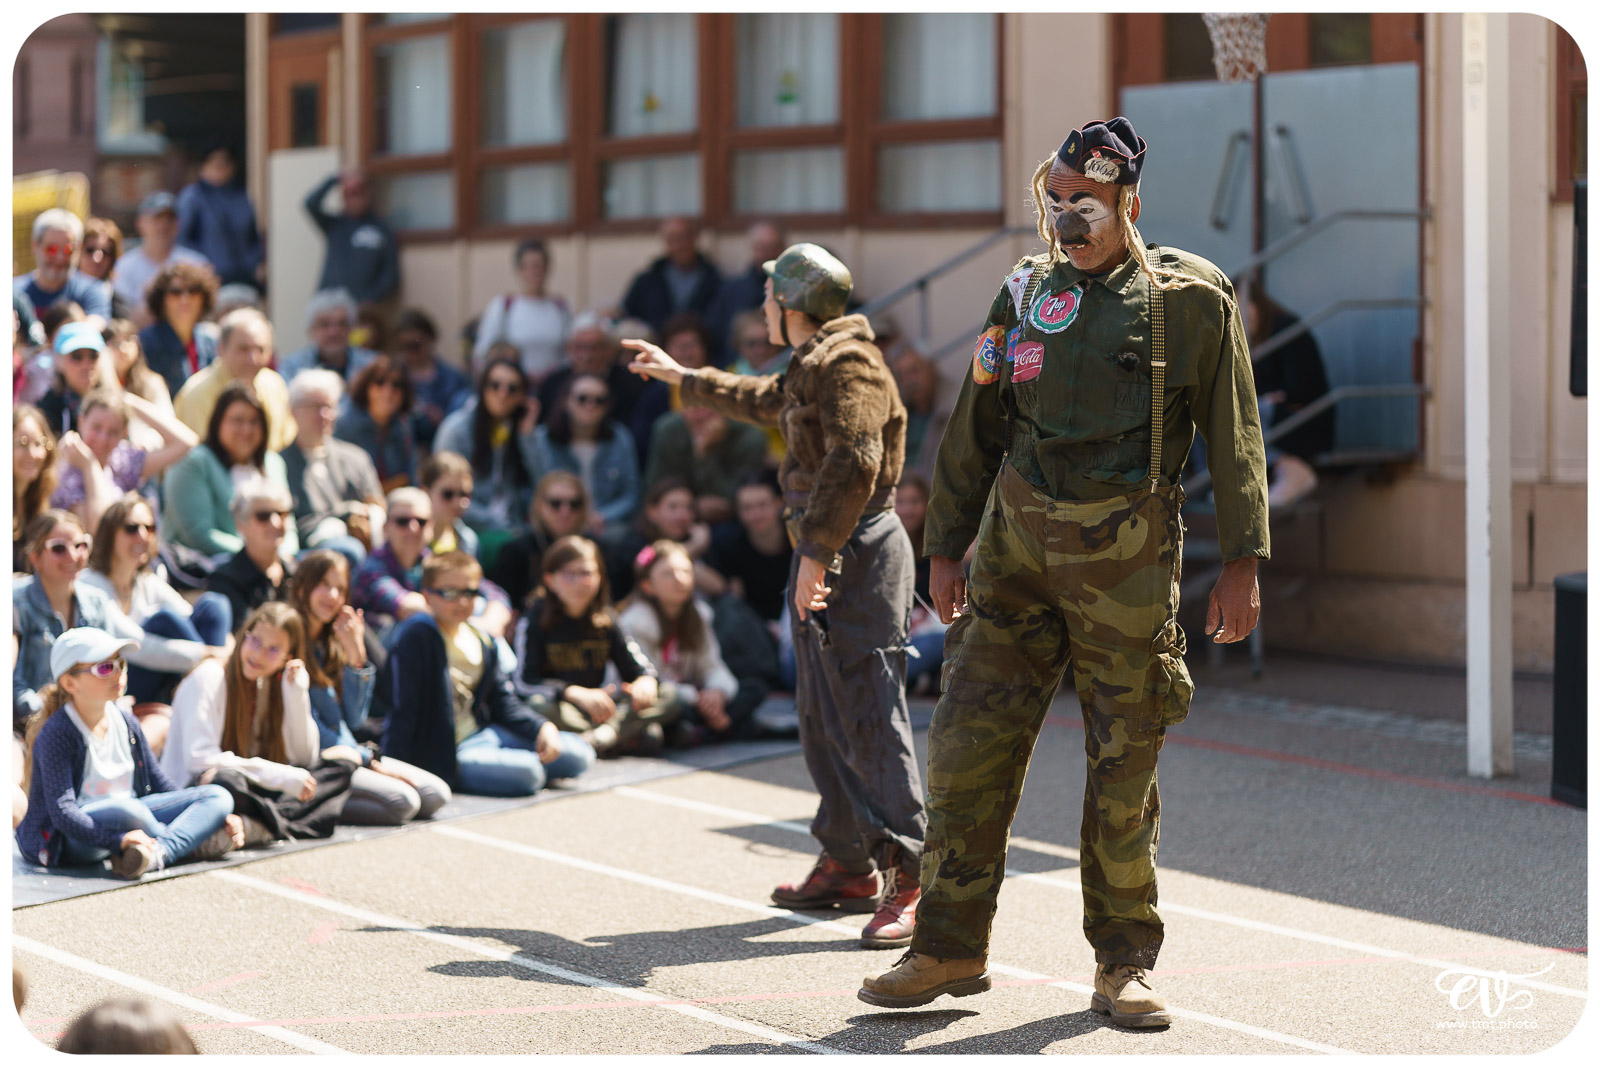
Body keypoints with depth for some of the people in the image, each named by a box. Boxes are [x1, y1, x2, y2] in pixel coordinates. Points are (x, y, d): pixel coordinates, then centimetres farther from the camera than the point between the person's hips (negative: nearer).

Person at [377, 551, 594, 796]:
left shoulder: (480, 640, 9)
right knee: (526, 773, -29)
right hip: (444, 753, -8)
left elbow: (503, 702, 16)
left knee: (579, 755, 1)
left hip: (482, 734, 8)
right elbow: (401, 710, -18)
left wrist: (543, 727, -1)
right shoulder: (413, 637, -15)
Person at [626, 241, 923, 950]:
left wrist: (816, 551, -28)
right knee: (824, 720, 15)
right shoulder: (811, 369, 20)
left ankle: (911, 883, -17)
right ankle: (848, 866, 24)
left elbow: (854, 462, -25)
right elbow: (759, 400, 42)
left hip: (857, 553, -11)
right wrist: (679, 375, 52)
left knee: (869, 719, -15)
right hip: (826, 554, 11)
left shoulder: (849, 365, -13)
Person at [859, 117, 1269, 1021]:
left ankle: (1126, 963, 15)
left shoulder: (1193, 299, 0)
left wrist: (1243, 563, -5)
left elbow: (1235, 436, 0)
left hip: (1129, 558, -3)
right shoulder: (1026, 293, 10)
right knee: (969, 745, -1)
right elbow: (975, 428, 15)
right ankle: (951, 948, 9)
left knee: (1124, 769, 2)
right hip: (1018, 547, 3)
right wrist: (947, 546, 11)